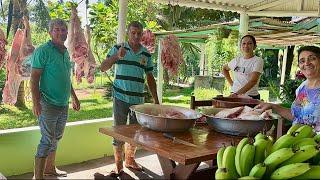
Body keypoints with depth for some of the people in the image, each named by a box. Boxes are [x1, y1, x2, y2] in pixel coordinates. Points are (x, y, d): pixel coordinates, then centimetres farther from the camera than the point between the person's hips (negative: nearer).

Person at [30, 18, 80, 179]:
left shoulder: (65, 52, 13)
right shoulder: (43, 51, -11)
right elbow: (34, 78, -15)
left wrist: (74, 98, 23)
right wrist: (36, 103, -22)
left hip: (63, 105, 8)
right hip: (48, 104, -8)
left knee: (56, 138, 17)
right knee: (47, 140, -5)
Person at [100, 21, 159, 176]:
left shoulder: (146, 54, 8)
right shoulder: (118, 49, -1)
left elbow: (150, 78, 13)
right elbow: (103, 68, -6)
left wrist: (156, 99, 9)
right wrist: (116, 56, -23)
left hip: (138, 99, 3)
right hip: (120, 98, -3)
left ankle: (129, 160, 31)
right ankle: (118, 165, 15)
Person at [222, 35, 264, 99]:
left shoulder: (258, 61, -6)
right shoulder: (237, 60, 9)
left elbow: (253, 81, -19)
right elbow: (224, 68, 28)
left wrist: (237, 93, -29)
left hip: (250, 97, -4)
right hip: (234, 95, 4)